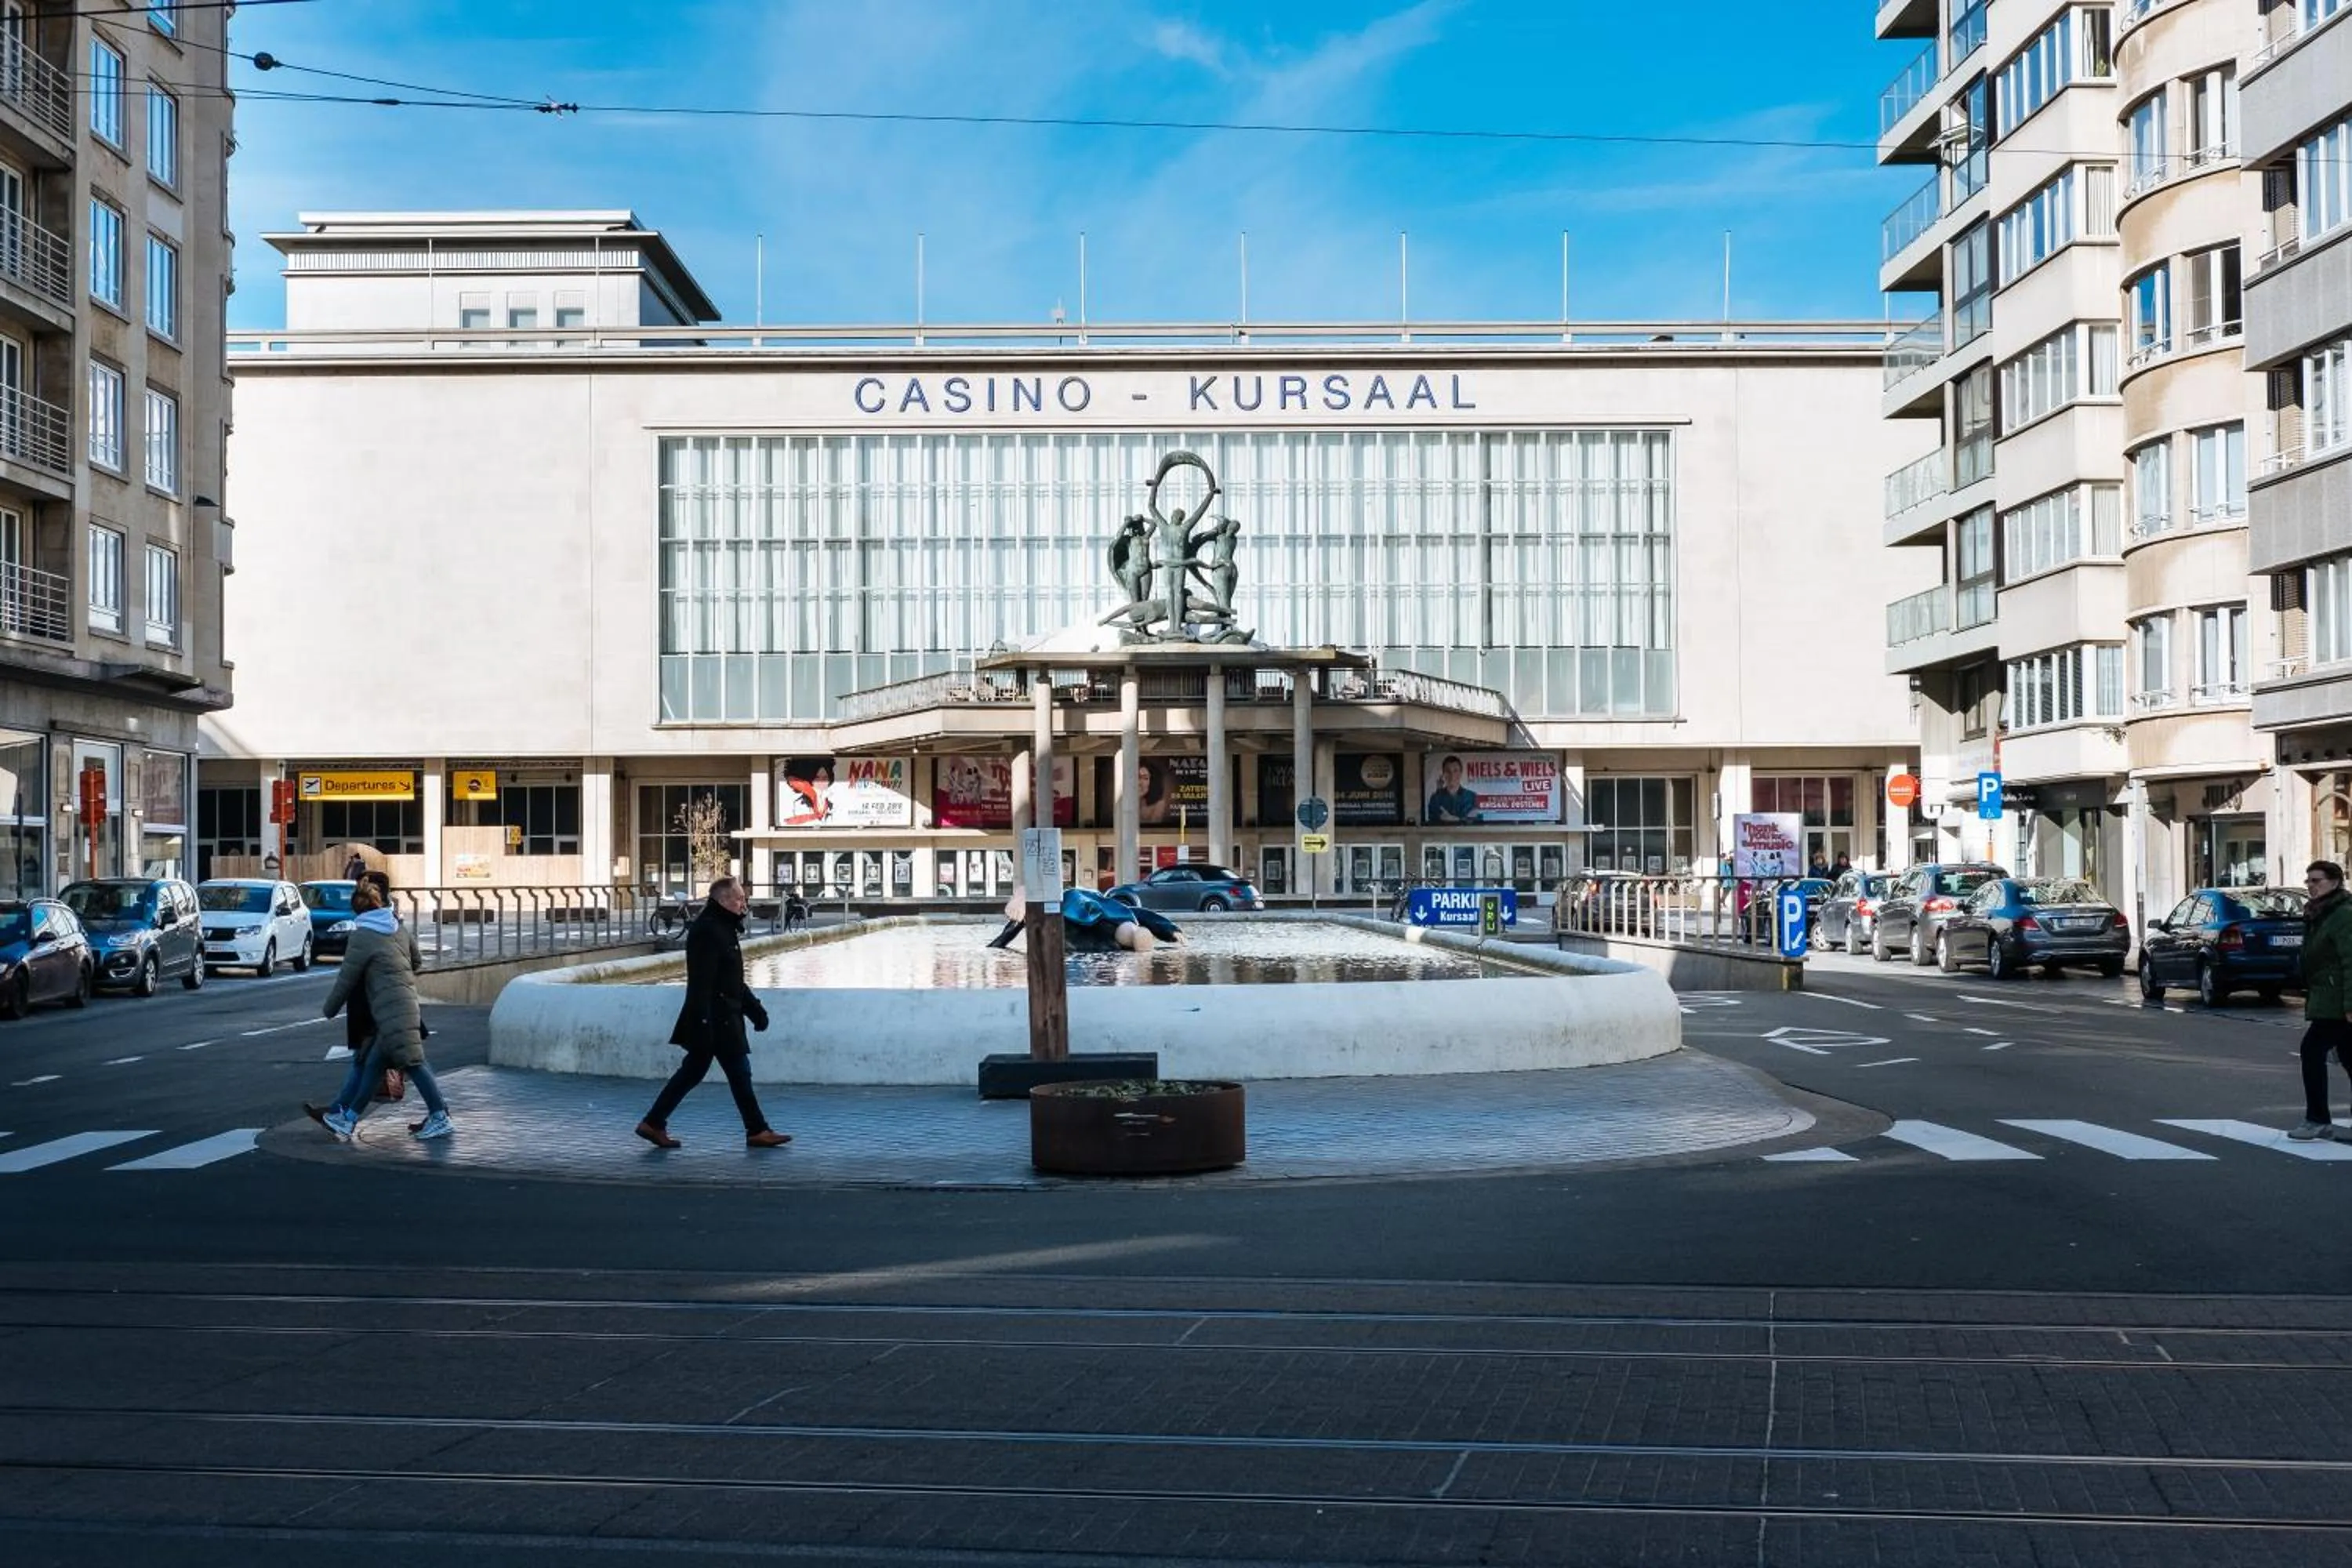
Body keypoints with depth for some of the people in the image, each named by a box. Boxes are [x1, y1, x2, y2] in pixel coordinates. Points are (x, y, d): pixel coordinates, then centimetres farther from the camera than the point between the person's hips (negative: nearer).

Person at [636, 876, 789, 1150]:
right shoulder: (707, 931, -17)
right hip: (715, 1018, -10)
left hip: (724, 1016, 10)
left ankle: (654, 1124, 15)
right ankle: (757, 1132, 6)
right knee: (739, 1073, -2)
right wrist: (702, 1020, -27)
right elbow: (701, 982, -23)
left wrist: (754, 1008, 22)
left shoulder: (725, 928, 16)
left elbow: (734, 980, 24)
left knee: (693, 1071, 12)